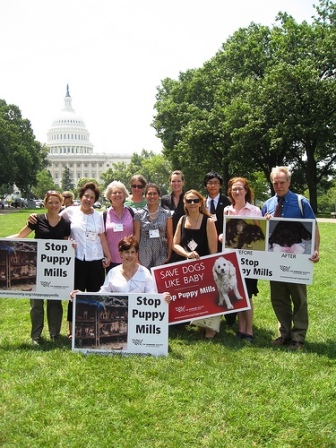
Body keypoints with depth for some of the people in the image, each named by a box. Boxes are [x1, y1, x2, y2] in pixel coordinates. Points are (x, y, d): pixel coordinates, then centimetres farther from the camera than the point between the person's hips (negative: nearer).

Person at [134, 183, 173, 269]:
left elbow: (170, 236, 6)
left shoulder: (166, 214, 4)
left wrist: (169, 256, 0)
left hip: (161, 256, 1)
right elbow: (136, 237, 4)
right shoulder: (139, 215, 3)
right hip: (144, 256, 0)